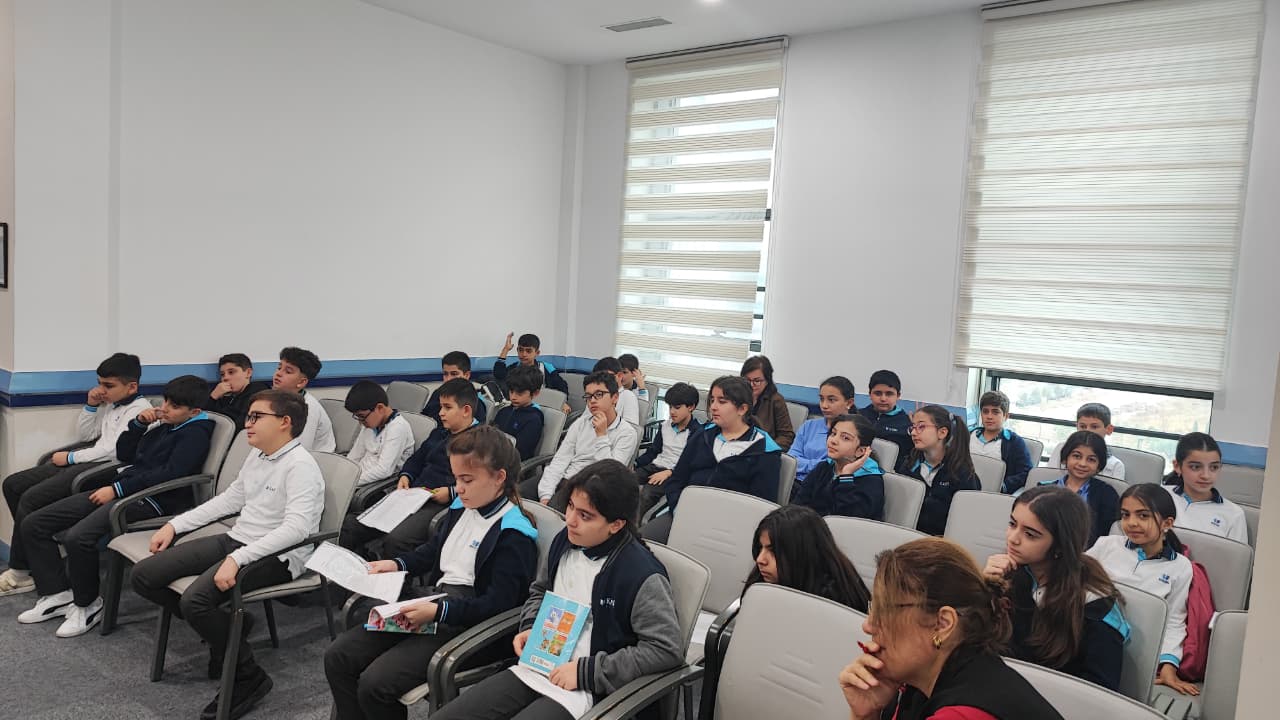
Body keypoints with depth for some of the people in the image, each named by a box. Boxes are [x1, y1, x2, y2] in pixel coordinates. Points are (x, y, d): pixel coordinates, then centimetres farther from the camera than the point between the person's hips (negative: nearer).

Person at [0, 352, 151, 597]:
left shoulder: (139, 409, -10)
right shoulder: (109, 404, 18)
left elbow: (115, 449, -19)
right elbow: (83, 436, 23)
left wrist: (70, 457, -10)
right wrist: (90, 406, 8)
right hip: (90, 459, 10)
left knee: (31, 498, -19)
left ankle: (20, 572, -4)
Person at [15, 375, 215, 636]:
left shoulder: (195, 433, -7)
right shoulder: (161, 426, 20)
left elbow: (169, 473, -19)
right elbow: (124, 454, 27)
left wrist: (117, 489, -17)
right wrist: (139, 423, 10)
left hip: (151, 500, -9)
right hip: (121, 489, 10)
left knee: (78, 537, -31)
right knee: (33, 524, 2)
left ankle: (88, 605, -7)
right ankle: (57, 594, 8)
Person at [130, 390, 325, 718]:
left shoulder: (300, 466, -18)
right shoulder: (256, 457, 11)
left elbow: (296, 528, -29)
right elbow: (229, 499, 24)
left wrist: (236, 559, -34)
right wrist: (175, 525, 17)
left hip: (277, 556, -9)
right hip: (235, 539, 9)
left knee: (194, 601, -30)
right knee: (143, 576, 3)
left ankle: (249, 677, -8)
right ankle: (225, 627, 14)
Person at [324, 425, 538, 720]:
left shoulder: (513, 535, -16)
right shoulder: (461, 508, 9)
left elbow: (497, 604, -20)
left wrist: (438, 612, -26)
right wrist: (398, 565, 9)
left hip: (465, 623, -9)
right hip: (430, 605, 9)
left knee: (375, 684, -21)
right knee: (337, 657, 0)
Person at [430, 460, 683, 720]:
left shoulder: (641, 575, -20)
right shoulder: (565, 540, 1)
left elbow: (667, 649, -18)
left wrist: (586, 671, -17)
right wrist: (530, 628, 0)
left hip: (583, 689, -6)